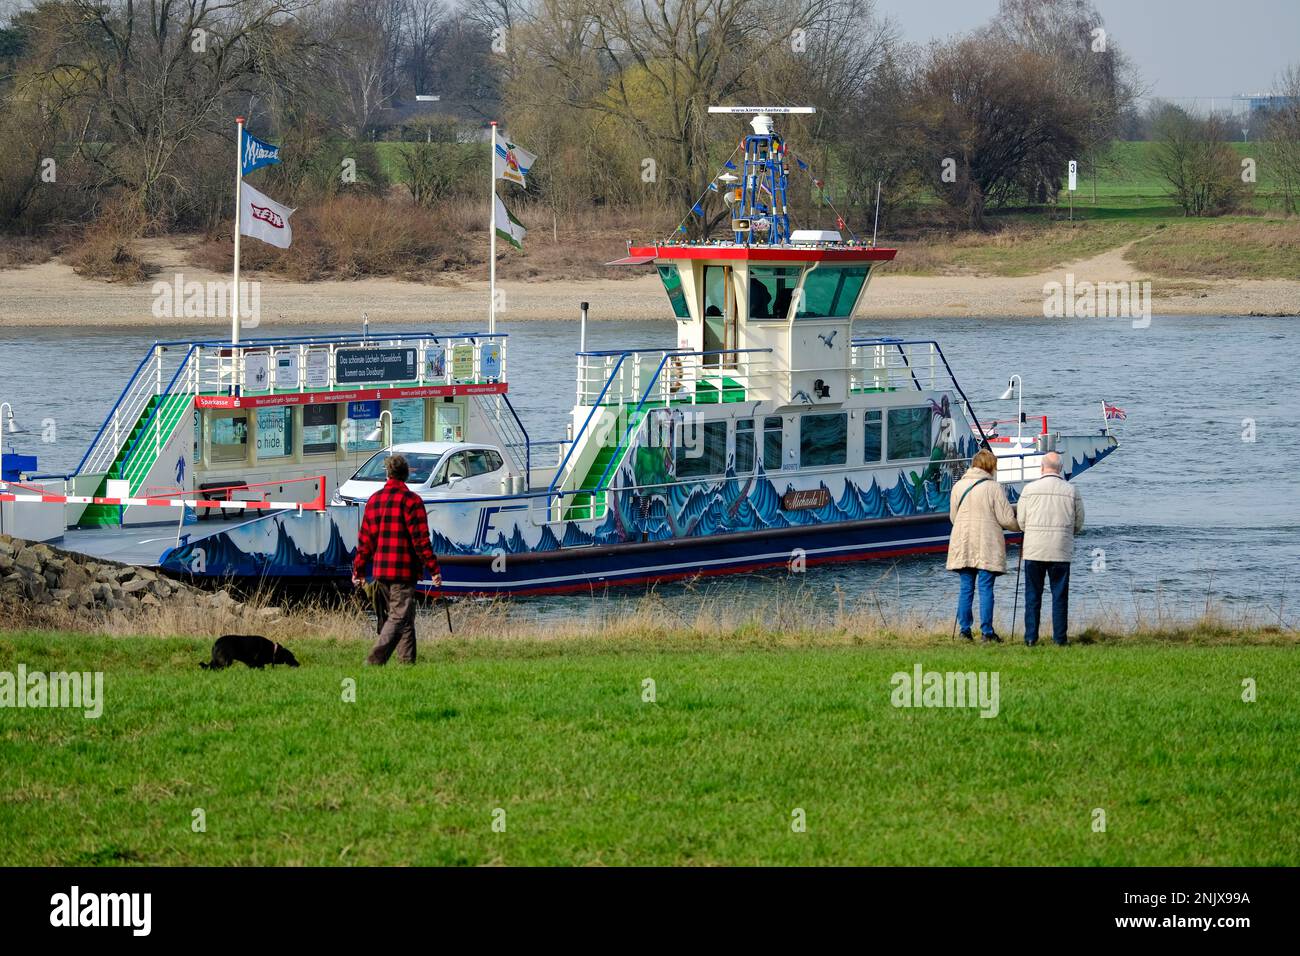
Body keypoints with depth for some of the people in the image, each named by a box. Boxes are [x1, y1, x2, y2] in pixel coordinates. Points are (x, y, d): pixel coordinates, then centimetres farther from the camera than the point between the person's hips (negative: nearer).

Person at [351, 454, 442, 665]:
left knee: (405, 618, 15)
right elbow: (421, 540, -12)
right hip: (403, 572, -7)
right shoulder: (411, 500, -8)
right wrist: (434, 569, -9)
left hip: (380, 571, 7)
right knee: (399, 617, -7)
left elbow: (364, 540, 13)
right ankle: (375, 660, -19)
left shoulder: (374, 500, 12)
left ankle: (407, 661, 14)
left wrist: (358, 571, 19)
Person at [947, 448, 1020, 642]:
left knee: (966, 587, 9)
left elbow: (952, 516, 15)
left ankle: (964, 629, 8)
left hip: (963, 544, 4)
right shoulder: (993, 488, -8)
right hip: (987, 545, -4)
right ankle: (986, 631, -3)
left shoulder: (958, 486, 5)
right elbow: (1007, 519, -7)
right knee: (986, 588, -2)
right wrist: (1022, 526, 12)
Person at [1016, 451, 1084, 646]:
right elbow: (1078, 525, 5)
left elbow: (1021, 521, 3)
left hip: (1033, 550, 0)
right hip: (1061, 551, 0)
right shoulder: (1072, 491, -1)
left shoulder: (1029, 489, -3)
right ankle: (1060, 638, 4)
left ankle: (1031, 637, 5)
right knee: (1060, 596, 6)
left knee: (1033, 595, 7)